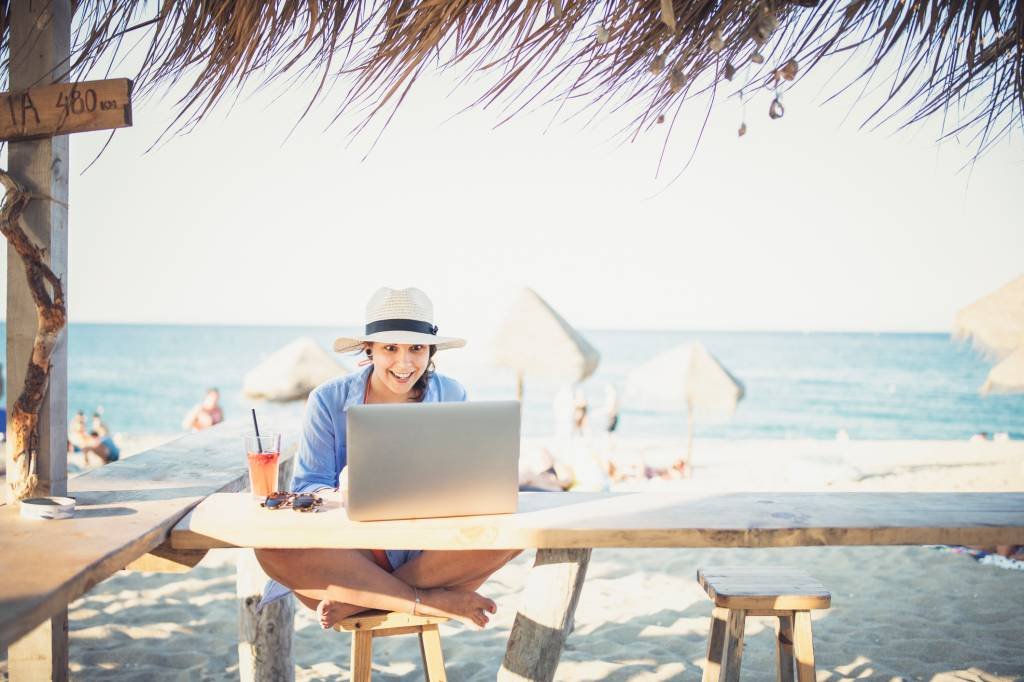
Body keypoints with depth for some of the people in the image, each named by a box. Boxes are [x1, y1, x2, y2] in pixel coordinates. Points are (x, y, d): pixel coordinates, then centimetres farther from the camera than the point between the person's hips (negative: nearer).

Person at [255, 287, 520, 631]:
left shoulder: (451, 396, 4)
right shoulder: (328, 400, -2)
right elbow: (307, 488, -6)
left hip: (431, 554, 2)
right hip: (350, 555, -2)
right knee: (273, 546, -32)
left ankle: (356, 600, -23)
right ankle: (428, 600, -27)